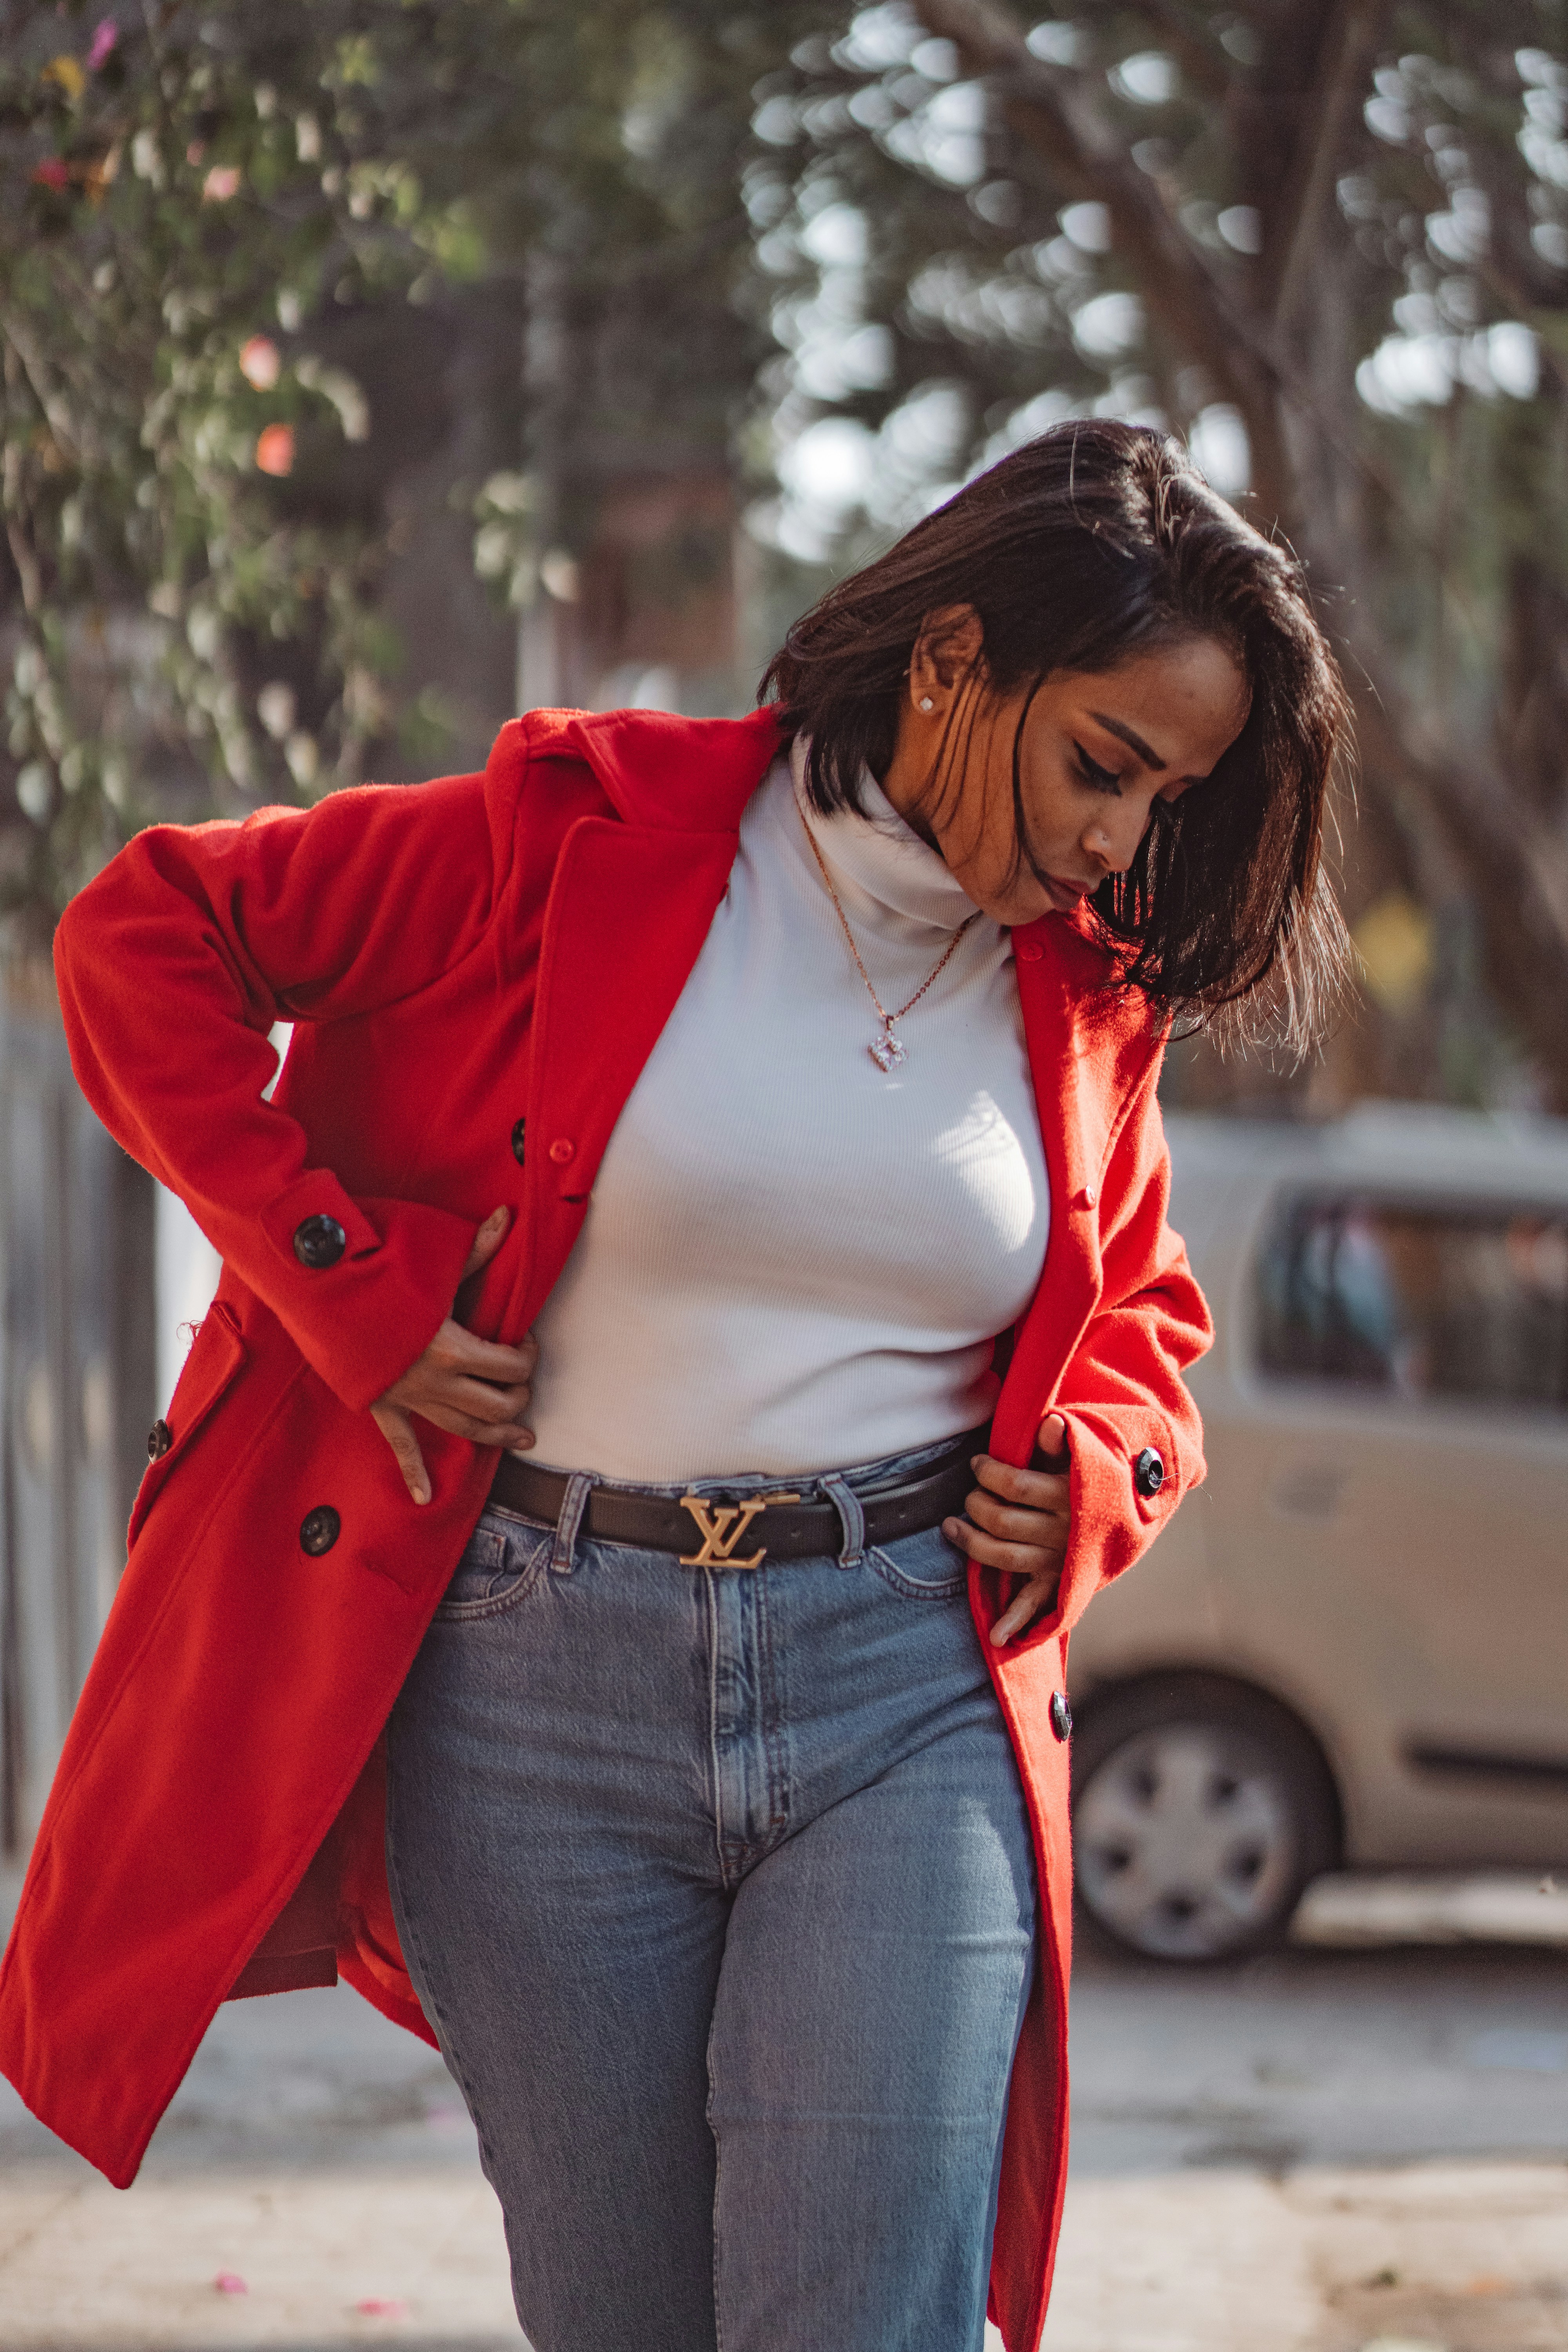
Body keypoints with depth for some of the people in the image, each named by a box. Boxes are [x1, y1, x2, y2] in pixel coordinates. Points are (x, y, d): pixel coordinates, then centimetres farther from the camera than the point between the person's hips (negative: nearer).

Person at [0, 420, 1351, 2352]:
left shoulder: (1091, 1000, 9)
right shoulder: (590, 837, -4)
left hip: (907, 1694, 2)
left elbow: (1138, 1316, 26)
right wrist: (339, 1278, -6)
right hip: (538, 1688, -2)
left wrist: (1094, 1470, 3)